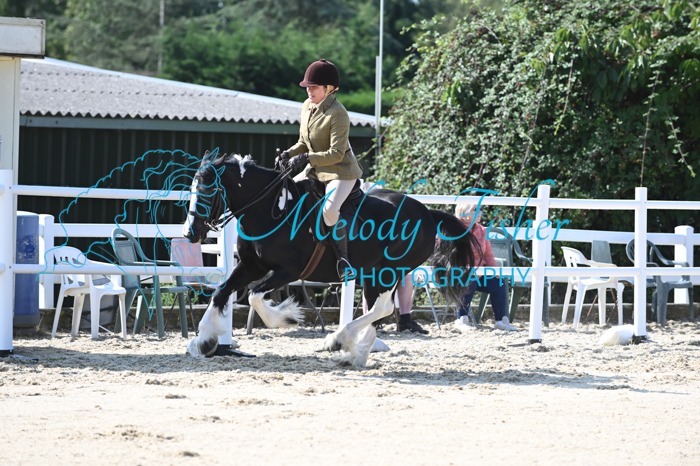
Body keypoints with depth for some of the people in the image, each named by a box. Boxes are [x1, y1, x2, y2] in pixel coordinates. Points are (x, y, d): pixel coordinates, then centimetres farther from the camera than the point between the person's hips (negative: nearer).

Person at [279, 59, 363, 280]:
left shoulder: (338, 114, -20)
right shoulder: (307, 107, 5)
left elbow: (336, 154, -24)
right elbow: (304, 143, 15)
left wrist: (307, 158, -30)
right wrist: (289, 153, -4)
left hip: (341, 171, -9)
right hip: (316, 170, 9)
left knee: (329, 208, -32)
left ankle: (343, 259, -21)